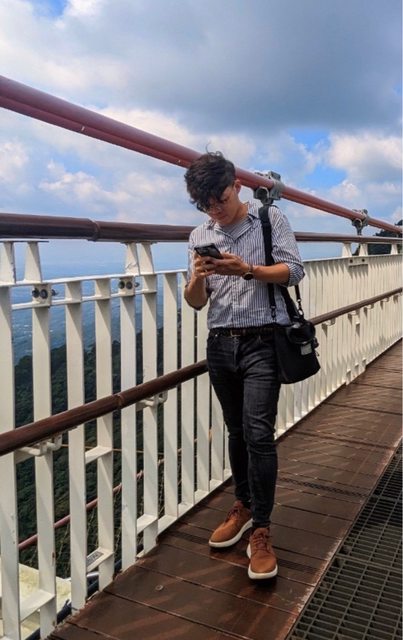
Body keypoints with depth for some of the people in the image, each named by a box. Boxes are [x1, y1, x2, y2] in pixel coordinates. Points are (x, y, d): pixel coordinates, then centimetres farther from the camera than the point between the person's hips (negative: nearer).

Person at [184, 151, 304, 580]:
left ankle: (261, 531, -1)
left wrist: (247, 270, -21)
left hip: (262, 342, -4)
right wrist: (196, 279, -14)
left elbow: (294, 270, -6)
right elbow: (195, 302, 10)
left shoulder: (270, 218, 2)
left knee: (258, 433, -11)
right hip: (220, 344, 4)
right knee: (237, 431, 13)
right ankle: (243, 506, 29)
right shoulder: (199, 236, 11)